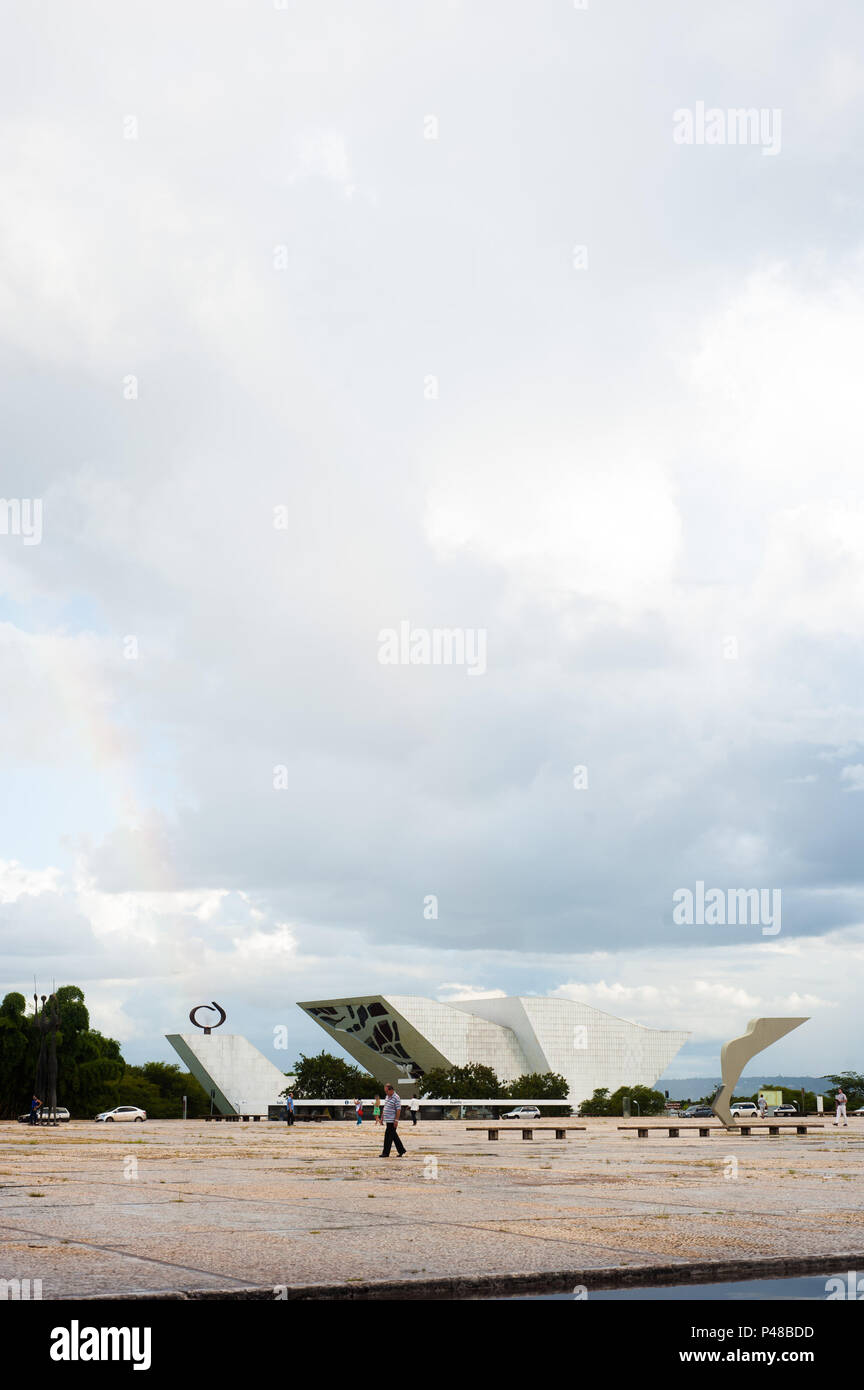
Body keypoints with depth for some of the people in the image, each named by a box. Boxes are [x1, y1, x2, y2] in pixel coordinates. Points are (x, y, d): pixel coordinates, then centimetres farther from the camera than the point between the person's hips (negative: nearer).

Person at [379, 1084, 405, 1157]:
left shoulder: (396, 1098, -14)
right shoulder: (387, 1096, 13)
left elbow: (398, 1110, -17)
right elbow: (385, 1108, 22)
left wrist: (396, 1120, -21)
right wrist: (382, 1116, 19)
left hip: (392, 1121, -9)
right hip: (387, 1120, 9)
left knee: (388, 1135, -7)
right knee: (394, 1136, 12)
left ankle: (386, 1153, -2)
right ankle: (401, 1150, 20)